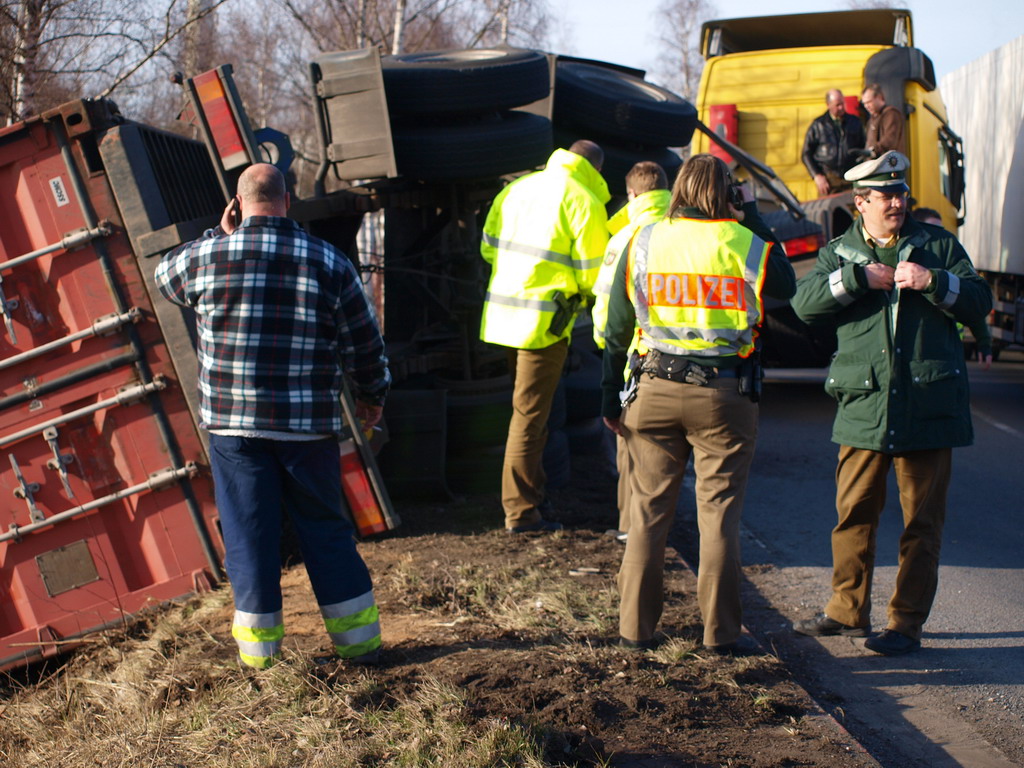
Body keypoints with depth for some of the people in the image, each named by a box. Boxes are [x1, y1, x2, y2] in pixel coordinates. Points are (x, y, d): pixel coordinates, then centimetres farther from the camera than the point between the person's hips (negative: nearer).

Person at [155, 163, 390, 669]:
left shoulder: (208, 255, -3)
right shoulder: (329, 263, -2)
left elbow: (166, 278, 20)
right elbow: (365, 343, 4)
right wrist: (372, 395, 19)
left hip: (233, 423, -1)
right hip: (309, 424, 1)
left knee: (249, 533, 9)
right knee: (324, 528, 12)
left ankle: (258, 646, 16)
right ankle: (359, 640, 18)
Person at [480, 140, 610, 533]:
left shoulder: (516, 188, 12)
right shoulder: (584, 202, -8)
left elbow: (488, 247, 15)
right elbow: (591, 273, -9)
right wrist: (583, 295, 13)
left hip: (503, 312, 7)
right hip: (545, 320, -7)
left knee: (527, 407, 21)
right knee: (529, 414, -2)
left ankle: (532, 489, 32)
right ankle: (521, 511, 3)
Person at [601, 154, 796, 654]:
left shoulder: (643, 242, 3)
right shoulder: (743, 243, -5)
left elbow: (617, 326, 6)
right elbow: (785, 287, 16)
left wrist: (611, 396, 13)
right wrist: (754, 219, 16)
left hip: (655, 389, 2)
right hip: (724, 393, -2)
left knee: (648, 509, 10)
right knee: (719, 512, 5)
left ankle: (635, 627, 15)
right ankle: (721, 631, 10)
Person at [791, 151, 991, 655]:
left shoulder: (938, 245, 11)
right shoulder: (839, 253, 12)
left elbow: (979, 302, 4)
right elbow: (804, 303, -5)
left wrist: (934, 282, -11)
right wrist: (859, 277, -13)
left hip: (929, 404, -1)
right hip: (864, 406, 1)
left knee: (921, 521, 1)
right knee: (853, 514, 6)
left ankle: (907, 623, 9)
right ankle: (848, 611, 21)